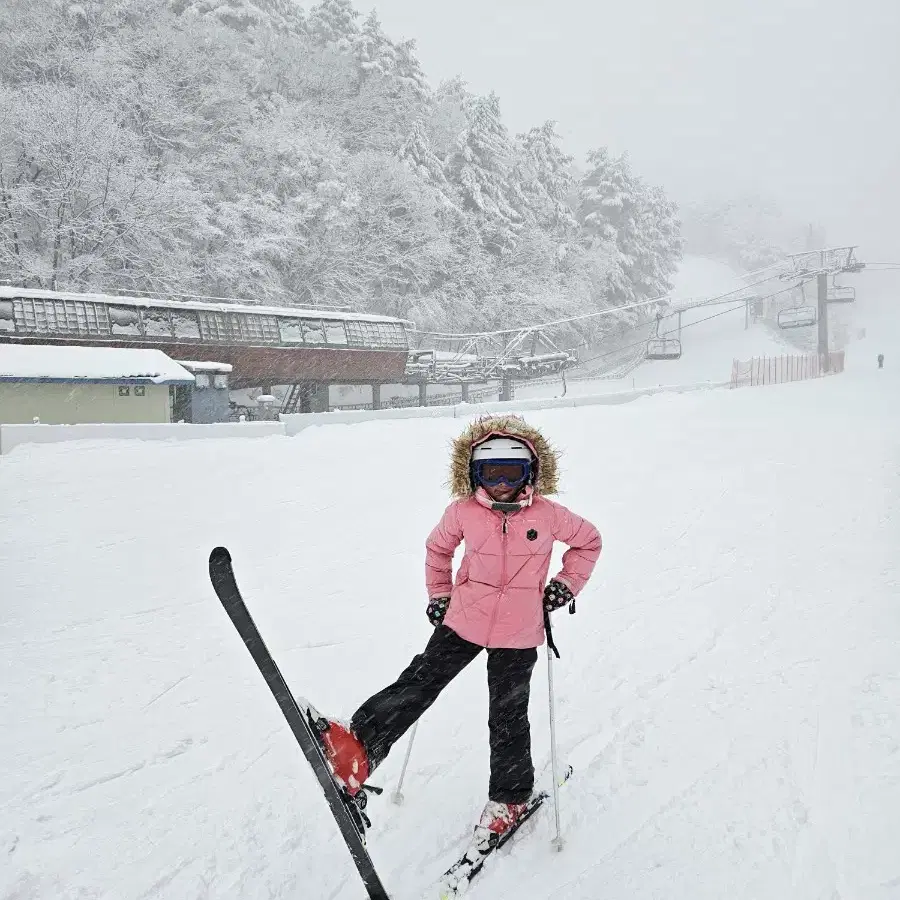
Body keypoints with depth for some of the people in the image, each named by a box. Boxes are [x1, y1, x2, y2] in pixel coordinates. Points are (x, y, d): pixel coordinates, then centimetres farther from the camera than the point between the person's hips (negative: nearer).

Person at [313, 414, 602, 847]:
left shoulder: (548, 515, -11)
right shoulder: (463, 512, -8)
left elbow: (588, 539, 8)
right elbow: (437, 546, 12)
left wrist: (567, 584, 0)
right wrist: (439, 594, 10)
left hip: (517, 636, -1)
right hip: (464, 621, 1)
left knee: (507, 718, 11)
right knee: (418, 683, -8)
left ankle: (509, 797, 32)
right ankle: (357, 750, -9)